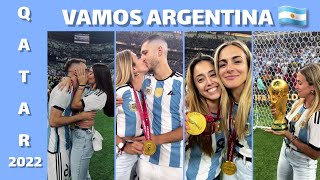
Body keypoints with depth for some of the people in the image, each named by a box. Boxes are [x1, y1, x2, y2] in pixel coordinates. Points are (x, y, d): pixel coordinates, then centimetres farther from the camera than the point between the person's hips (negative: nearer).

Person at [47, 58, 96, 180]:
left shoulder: (71, 88, 8)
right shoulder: (64, 90, -22)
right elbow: (53, 121, -25)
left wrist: (85, 121, -6)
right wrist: (81, 116, -19)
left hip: (64, 142, 9)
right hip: (57, 146, -9)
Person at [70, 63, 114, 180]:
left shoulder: (101, 95, -17)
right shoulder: (90, 91, 10)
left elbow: (75, 105, -19)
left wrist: (81, 84, -13)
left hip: (83, 136, -9)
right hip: (78, 133, 9)